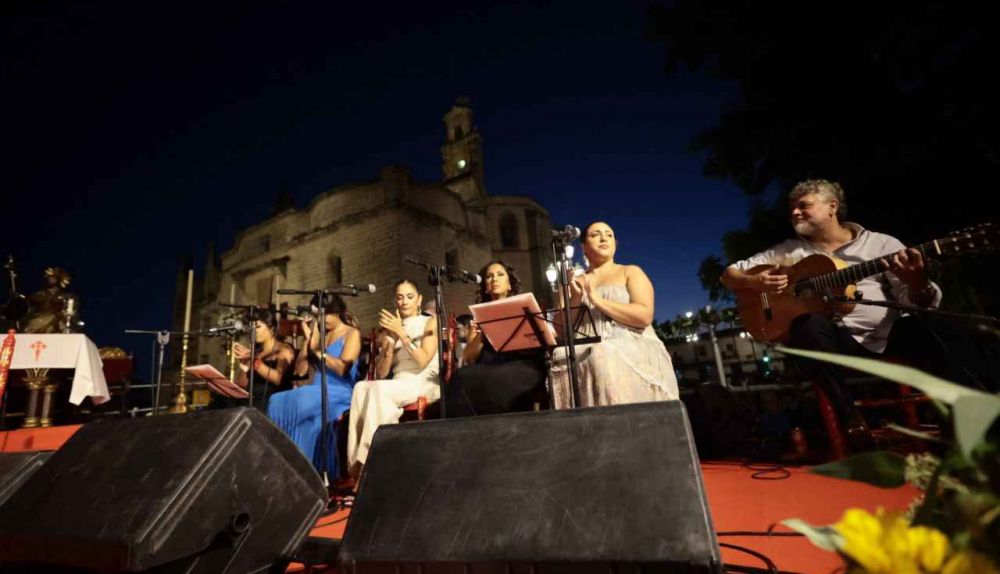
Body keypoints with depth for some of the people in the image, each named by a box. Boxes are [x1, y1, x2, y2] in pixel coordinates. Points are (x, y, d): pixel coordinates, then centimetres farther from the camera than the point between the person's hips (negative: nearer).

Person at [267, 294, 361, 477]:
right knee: (277, 402, -21)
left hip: (339, 394, -6)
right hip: (316, 393, 6)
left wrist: (317, 349, -11)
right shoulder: (320, 334, 19)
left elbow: (342, 369, -13)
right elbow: (299, 369, 13)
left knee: (297, 402, -31)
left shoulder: (352, 333, 1)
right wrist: (308, 338, 5)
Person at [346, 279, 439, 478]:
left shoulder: (430, 323, 8)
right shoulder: (389, 330, 18)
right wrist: (390, 342, -6)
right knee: (362, 387, -28)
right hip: (398, 386, 4)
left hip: (426, 384, -4)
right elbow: (381, 374, 9)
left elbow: (423, 361, -8)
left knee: (379, 389, -32)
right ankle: (359, 462, -29)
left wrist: (402, 333, -11)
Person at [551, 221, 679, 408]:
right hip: (588, 352, 3)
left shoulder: (631, 272, 11)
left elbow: (644, 316, -7)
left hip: (633, 348, -2)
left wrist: (597, 299, -10)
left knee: (603, 357, -36)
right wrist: (575, 300, -6)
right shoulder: (575, 282, 19)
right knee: (560, 358, -29)